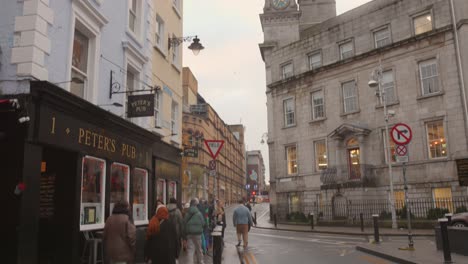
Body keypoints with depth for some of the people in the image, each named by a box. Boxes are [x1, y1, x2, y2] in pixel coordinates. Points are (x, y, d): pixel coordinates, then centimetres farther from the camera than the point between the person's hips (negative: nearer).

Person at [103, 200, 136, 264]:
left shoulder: (109, 219, 5)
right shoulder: (126, 219, -13)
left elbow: (104, 236, 12)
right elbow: (131, 237, -15)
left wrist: (106, 251, 23)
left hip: (111, 253, 6)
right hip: (124, 253, -6)